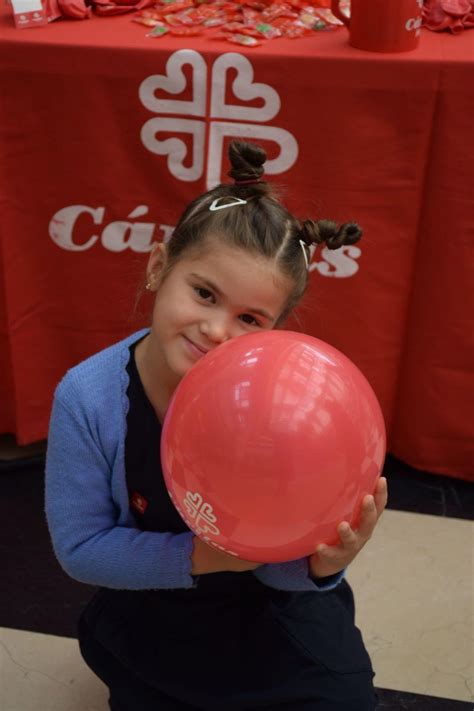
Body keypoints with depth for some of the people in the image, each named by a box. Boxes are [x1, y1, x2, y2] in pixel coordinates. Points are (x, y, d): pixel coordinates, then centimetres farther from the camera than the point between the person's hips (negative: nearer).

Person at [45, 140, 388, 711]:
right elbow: (80, 547, -17)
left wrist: (322, 563, -39)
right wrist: (199, 556, -31)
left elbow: (279, 567, -16)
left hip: (267, 604, 0)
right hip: (149, 615, 0)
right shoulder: (88, 397, -25)